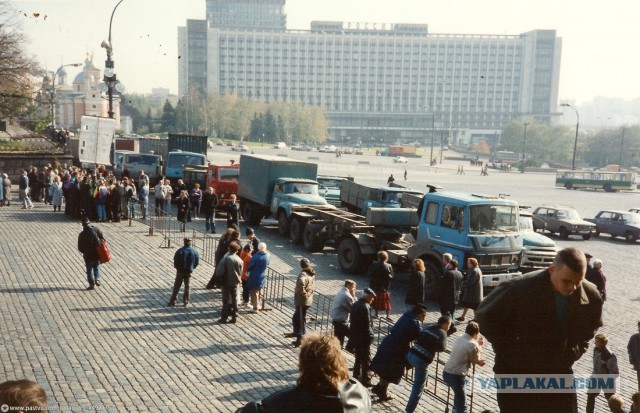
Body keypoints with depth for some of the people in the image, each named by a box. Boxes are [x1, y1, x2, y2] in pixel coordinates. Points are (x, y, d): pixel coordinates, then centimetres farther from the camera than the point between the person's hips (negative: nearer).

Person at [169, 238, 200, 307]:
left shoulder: (180, 251, -12)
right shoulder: (194, 251, -3)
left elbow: (175, 261, -10)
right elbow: (197, 261, 0)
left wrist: (177, 267, 7)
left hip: (180, 271, -2)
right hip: (189, 272, 2)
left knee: (176, 286, 6)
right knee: (187, 286, 13)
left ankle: (172, 301, 6)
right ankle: (186, 301, 13)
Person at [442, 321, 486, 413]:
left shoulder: (459, 339, 8)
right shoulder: (473, 345, -14)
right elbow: (475, 361, 2)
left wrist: (478, 361, 24)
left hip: (446, 373, 8)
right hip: (457, 377, -8)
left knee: (458, 392, 35)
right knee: (462, 405, 1)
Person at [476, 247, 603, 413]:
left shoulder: (591, 296, -11)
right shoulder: (522, 289, -25)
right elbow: (485, 315, -9)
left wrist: (572, 353, 0)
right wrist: (509, 351, -10)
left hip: (559, 374, 4)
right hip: (517, 374, -4)